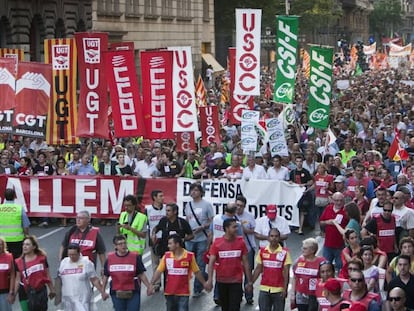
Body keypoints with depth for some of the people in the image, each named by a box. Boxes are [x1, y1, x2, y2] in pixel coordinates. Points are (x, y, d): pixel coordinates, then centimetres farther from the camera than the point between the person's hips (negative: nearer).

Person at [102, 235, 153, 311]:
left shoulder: (135, 257, -4)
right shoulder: (110, 259, 2)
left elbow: (141, 275, 2)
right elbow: (105, 277, 11)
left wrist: (149, 286, -3)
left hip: (133, 294, -2)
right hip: (116, 294, 2)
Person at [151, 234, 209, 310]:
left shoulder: (190, 256, -7)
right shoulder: (166, 256, -2)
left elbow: (197, 272, 4)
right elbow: (158, 271, -1)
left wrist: (204, 283, 8)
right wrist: (151, 284, -10)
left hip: (183, 293, -3)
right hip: (169, 293, 3)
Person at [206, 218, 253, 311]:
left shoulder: (240, 242, -3)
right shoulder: (217, 243, -5)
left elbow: (245, 262, 2)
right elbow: (211, 262, -7)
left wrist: (249, 281, 2)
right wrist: (210, 280, -17)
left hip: (236, 282, -1)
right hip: (221, 281, 1)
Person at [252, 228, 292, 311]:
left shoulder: (285, 252, -4)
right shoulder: (262, 251, 4)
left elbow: (286, 272, -5)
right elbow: (258, 269, 10)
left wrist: (285, 288, -11)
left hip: (279, 290, -2)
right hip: (264, 289, 3)